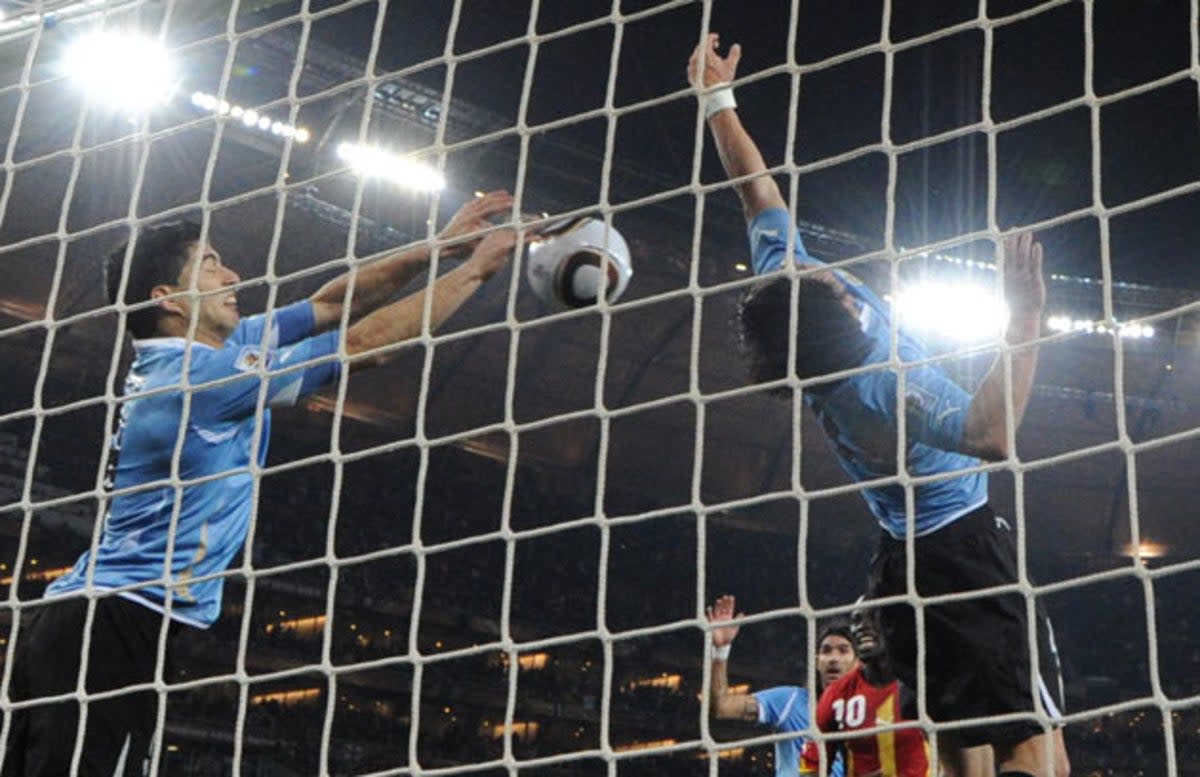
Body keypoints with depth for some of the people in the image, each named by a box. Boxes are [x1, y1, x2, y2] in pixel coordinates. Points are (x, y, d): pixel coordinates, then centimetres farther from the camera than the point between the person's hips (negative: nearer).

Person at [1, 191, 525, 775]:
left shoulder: (202, 353, 14)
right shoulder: (208, 372, -13)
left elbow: (326, 306, 17)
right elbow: (366, 344, -11)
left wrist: (439, 246, 11)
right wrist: (476, 269, -2)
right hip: (119, 624, -10)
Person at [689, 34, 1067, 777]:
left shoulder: (792, 298, -8)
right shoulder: (879, 386, -30)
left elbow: (761, 197, 4)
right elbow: (991, 435, -46)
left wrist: (718, 102, 12)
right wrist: (1026, 321, -46)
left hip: (905, 552, 9)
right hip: (963, 541, -9)